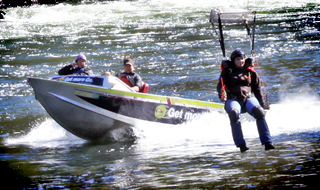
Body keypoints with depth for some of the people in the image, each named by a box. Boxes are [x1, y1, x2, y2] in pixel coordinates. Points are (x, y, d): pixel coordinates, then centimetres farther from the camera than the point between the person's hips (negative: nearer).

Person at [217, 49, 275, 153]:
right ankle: (241, 144, -37)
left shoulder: (250, 71, 17)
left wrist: (262, 104, 17)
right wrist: (221, 94, -21)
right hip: (233, 99, -1)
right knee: (234, 113, -37)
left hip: (248, 97, 2)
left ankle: (267, 142, -29)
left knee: (259, 112, -30)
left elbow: (257, 88, 21)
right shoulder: (227, 71, 13)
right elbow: (221, 85, 1)